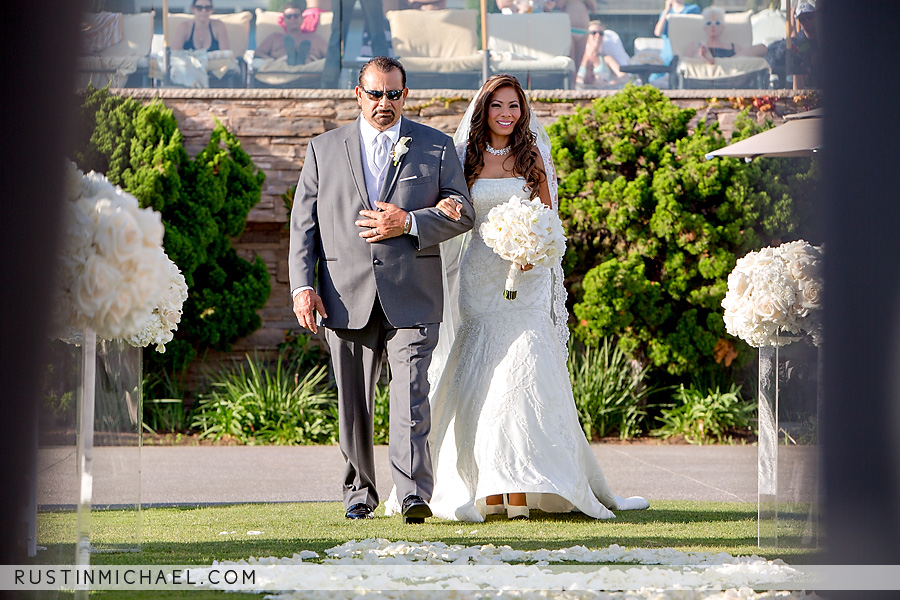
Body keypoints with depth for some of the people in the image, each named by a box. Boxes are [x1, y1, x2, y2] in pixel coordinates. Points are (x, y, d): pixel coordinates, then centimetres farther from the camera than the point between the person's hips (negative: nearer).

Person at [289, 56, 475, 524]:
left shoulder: (437, 148, 9)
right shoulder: (324, 149, 12)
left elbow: (462, 213, 6)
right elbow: (303, 224, 9)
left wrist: (409, 223, -10)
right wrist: (302, 285, -3)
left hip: (411, 299, -2)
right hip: (345, 295, 2)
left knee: (411, 397, -13)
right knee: (353, 402, 7)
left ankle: (415, 494, -19)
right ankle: (359, 493, 19)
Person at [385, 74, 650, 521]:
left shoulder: (532, 157, 9)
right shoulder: (466, 158, 8)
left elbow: (547, 216, 10)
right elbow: (451, 208, 7)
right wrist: (443, 207, -17)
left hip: (525, 279, 0)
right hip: (480, 278, 0)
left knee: (521, 375, -10)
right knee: (481, 379, -5)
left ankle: (520, 485, -11)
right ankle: (488, 487, -4)